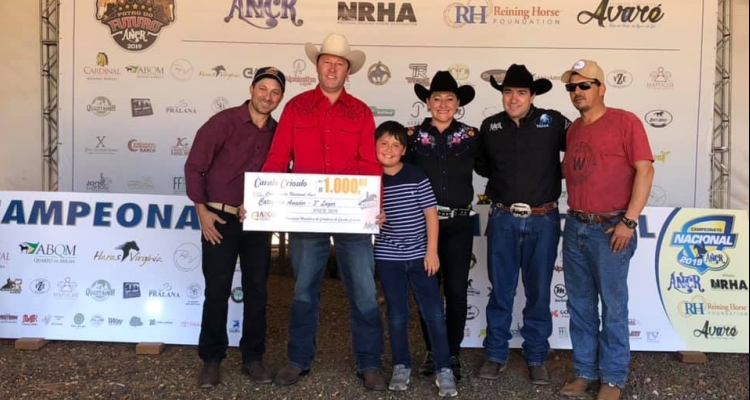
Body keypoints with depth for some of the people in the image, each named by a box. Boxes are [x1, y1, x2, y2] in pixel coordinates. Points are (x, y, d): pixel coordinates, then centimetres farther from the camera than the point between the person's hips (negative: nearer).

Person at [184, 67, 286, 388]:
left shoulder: (278, 133, 4)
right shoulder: (223, 122, -8)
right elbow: (194, 166, -8)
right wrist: (202, 210, -12)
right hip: (220, 220, -4)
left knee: (257, 291, 8)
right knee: (217, 291, 1)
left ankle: (253, 357, 21)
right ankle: (211, 360, 15)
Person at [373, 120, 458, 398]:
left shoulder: (416, 177, -5)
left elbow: (431, 213, -4)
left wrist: (432, 251, -7)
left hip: (420, 255, -1)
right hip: (387, 257, 2)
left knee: (434, 312, 1)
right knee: (397, 314, 10)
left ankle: (444, 369, 11)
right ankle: (401, 366, 24)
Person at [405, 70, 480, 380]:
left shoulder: (470, 137, 3)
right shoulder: (414, 136, 1)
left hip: (459, 224, 0)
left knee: (456, 291, 5)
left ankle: (453, 353, 20)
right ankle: (432, 351, 24)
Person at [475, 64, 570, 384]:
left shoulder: (554, 123, -4)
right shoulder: (490, 127, 5)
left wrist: (559, 175, -5)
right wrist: (502, 181, 5)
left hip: (543, 220, -1)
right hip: (502, 219, 2)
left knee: (538, 293, 9)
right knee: (500, 291, 9)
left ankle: (536, 358, 23)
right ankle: (496, 355, 22)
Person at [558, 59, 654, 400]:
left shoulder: (625, 121, -6)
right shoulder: (573, 130, 13)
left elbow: (645, 170, -11)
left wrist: (629, 221, -15)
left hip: (610, 229, -6)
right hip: (575, 227, 6)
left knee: (613, 306, 2)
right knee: (579, 305, 12)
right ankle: (585, 371, 25)